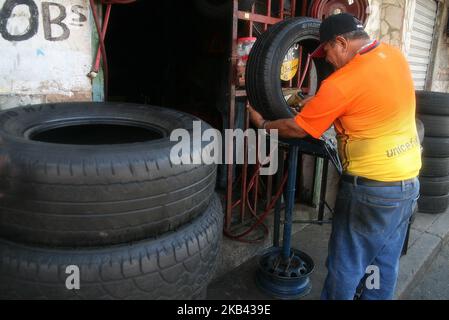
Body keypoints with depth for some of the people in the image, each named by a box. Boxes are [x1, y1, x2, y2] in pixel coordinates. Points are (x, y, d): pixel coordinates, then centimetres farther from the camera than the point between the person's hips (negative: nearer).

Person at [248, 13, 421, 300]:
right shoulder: (395, 55, 1)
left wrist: (262, 124, 5)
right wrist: (318, 103, 16)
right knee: (385, 263, 21)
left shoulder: (341, 83, -21)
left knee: (346, 265, 11)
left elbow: (297, 129, -11)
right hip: (409, 182, 8)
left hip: (372, 190, -8)